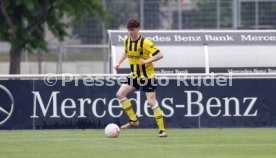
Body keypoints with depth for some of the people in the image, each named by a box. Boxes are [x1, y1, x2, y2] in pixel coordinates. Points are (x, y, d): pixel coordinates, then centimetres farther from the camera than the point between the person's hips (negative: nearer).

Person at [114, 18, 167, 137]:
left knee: (151, 102, -12)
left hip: (147, 76, -7)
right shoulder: (127, 42, 1)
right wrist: (119, 63, 16)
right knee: (120, 94, -4)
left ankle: (162, 130, -6)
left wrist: (146, 61, -30)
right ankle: (133, 121, 5)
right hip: (134, 76, 7)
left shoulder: (145, 43, -20)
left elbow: (160, 55, -22)